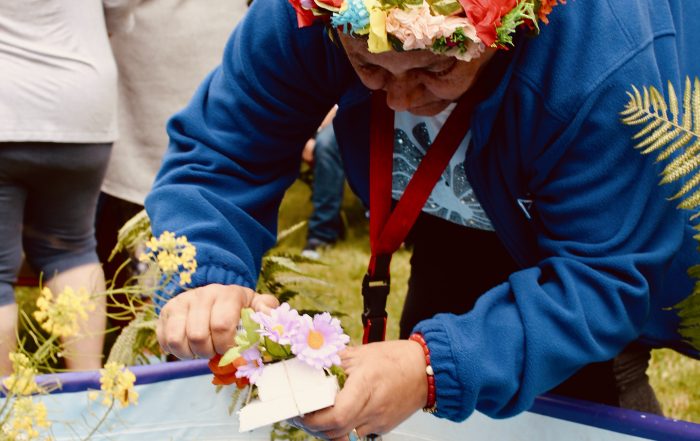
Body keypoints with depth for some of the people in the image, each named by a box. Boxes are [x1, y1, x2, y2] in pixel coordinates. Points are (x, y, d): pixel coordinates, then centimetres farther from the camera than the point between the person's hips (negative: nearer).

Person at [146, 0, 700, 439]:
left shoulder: (610, 63, -42)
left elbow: (605, 278, -38)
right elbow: (216, 160, -25)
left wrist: (437, 367, -53)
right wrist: (207, 282, -47)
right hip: (466, 228, 4)